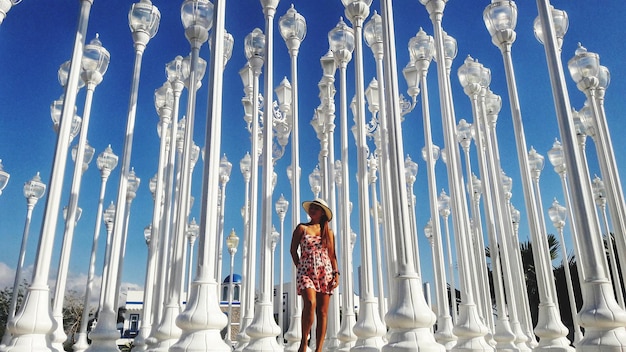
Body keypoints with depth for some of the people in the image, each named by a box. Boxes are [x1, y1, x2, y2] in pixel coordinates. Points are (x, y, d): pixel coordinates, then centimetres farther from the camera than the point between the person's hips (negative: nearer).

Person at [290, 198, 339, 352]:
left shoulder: (329, 232, 13)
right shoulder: (302, 228, 8)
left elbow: (332, 255, 12)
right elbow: (293, 249, 10)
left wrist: (336, 273, 1)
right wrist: (299, 268, 2)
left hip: (325, 273, 2)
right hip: (306, 271, -2)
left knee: (322, 312, -1)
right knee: (310, 304, -24)